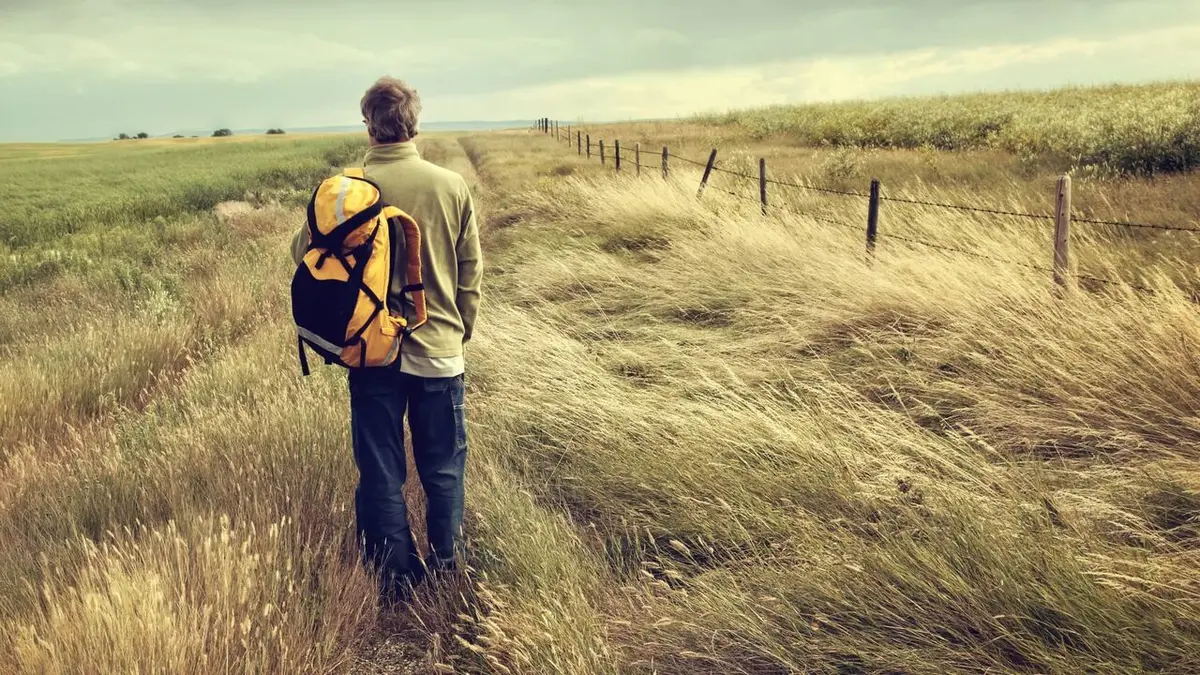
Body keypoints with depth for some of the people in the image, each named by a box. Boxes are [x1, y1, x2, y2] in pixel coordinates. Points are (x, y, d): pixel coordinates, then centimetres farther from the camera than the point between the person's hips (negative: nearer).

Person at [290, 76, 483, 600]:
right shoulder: (451, 186, -7)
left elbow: (304, 251, -1)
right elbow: (471, 271, 0)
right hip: (438, 350, 1)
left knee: (380, 469, 13)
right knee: (443, 467, 17)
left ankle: (397, 575, 21)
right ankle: (447, 564, 27)